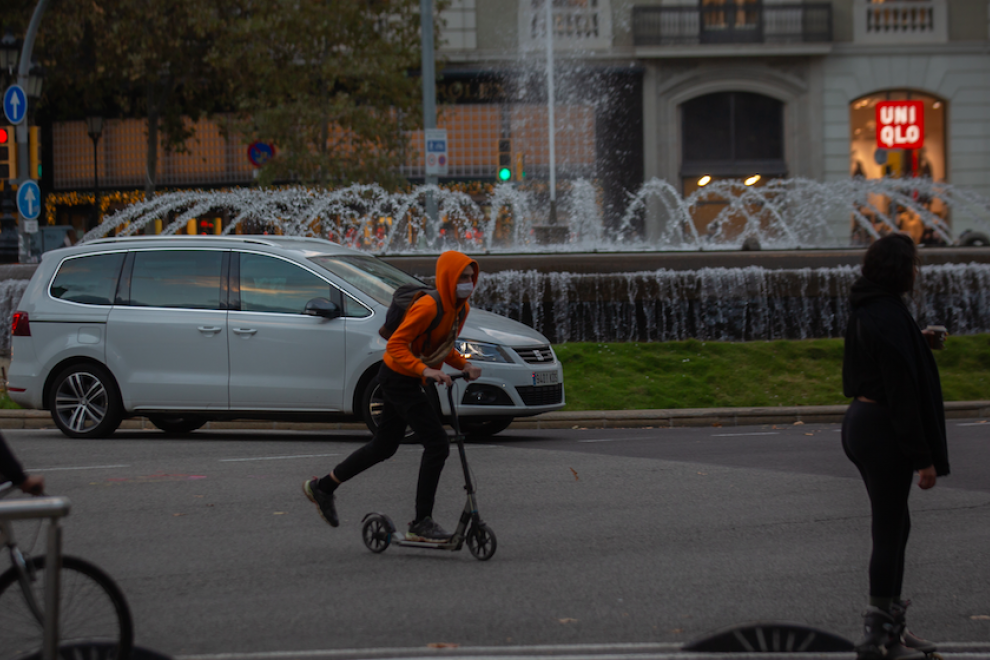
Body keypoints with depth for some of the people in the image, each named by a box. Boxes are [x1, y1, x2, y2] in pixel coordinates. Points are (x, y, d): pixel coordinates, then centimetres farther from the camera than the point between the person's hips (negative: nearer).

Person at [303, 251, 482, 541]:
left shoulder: (461, 308, 5)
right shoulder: (428, 307, -24)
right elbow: (396, 345, -25)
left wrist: (463, 365, 1)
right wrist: (425, 370, -36)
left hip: (408, 382, 10)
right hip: (399, 378, -10)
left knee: (384, 447, 19)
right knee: (437, 444, -14)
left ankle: (323, 487, 34)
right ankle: (421, 523, -10)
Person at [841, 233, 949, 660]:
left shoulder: (866, 312, 10)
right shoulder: (890, 318, -21)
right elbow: (902, 391, -22)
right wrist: (922, 458, -20)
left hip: (860, 421, 10)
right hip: (884, 430, -10)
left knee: (894, 525, 19)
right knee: (889, 529, -3)